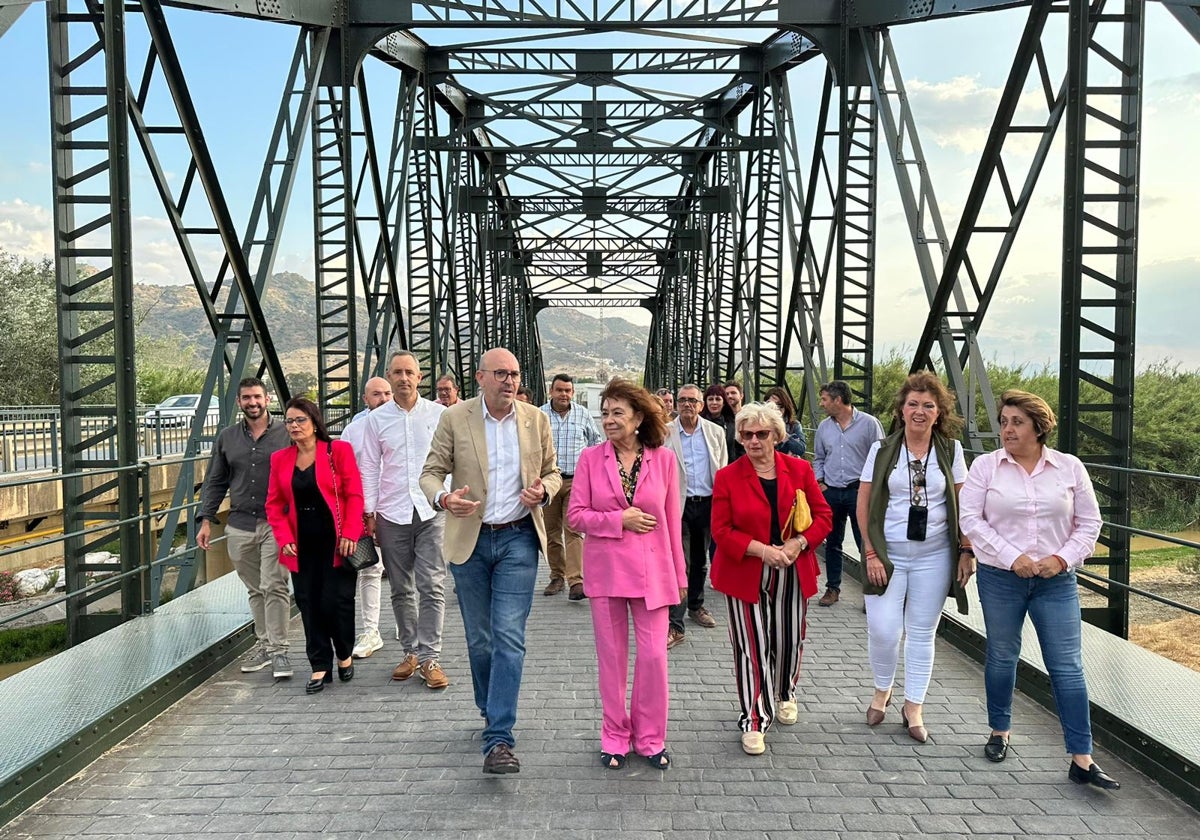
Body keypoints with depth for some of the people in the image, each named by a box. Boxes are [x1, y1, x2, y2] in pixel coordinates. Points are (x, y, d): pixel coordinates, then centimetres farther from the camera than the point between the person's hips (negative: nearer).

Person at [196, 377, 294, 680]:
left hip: (277, 524, -4)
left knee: (274, 587, -9)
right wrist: (206, 520, 7)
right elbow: (215, 482, 15)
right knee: (255, 590, 11)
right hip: (240, 526, 4)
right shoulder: (226, 438, 12)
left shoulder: (285, 434, 1)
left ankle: (279, 650, -3)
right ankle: (263, 643, 22)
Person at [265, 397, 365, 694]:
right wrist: (284, 538, -3)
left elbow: (354, 495, -7)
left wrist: (349, 534, -14)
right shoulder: (280, 459, 7)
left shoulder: (338, 450, -4)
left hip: (336, 541, -4)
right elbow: (274, 503, 10)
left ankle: (345, 655, 23)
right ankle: (320, 667, 17)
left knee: (335, 600, -4)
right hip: (302, 545, 4)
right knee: (308, 603, 5)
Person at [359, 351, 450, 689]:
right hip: (392, 514, 2)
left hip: (432, 512, -2)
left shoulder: (439, 414, 2)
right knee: (401, 589, 11)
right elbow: (370, 468, 9)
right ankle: (409, 652, 24)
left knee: (432, 587, -5)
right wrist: (369, 513, 4)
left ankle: (429, 658, 2)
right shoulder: (376, 419, 7)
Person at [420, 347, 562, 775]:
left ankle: (498, 739, -4)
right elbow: (431, 472, 0)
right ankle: (492, 712, 36)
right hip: (470, 539, 1)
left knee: (509, 638, -8)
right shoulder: (455, 418, -3)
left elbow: (553, 472, 12)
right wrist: (444, 498, -22)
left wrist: (543, 490, -12)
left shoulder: (536, 419, 2)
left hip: (518, 538, 0)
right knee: (479, 639, 13)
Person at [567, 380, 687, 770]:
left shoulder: (663, 458, -2)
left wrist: (680, 574, 6)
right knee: (611, 654, 11)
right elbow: (575, 515, -2)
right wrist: (620, 520, -15)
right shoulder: (591, 458, -3)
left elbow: (672, 519, 3)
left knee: (653, 654, 3)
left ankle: (649, 737, 24)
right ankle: (615, 736, 28)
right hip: (605, 570, 0)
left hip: (651, 570, 0)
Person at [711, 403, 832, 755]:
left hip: (792, 574, 3)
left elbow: (822, 515, 3)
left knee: (790, 640, 14)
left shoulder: (800, 469, 1)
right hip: (746, 576, -2)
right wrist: (762, 550, -19)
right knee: (752, 647, 0)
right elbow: (721, 531, -7)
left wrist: (799, 543, -14)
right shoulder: (727, 477, -5)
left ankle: (784, 694, 43)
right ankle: (753, 721, 13)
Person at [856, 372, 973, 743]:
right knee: (882, 630, -5)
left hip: (933, 556, 1)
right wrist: (871, 553, -6)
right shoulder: (882, 449, -2)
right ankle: (882, 690, 24)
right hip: (888, 554, -1)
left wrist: (967, 552, 0)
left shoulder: (951, 450, 1)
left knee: (922, 633, 8)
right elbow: (864, 504, -1)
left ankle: (913, 708, 23)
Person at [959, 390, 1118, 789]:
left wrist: (1062, 558, -10)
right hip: (1000, 578, 0)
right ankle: (1000, 731, 33)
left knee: (1068, 667, 0)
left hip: (1056, 581, 1)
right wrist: (1012, 558, -15)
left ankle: (1081, 760, 8)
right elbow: (971, 519, -8)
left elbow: (1089, 523, 5)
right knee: (1002, 657, 13)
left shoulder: (1070, 467, 1)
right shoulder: (985, 465, -3)